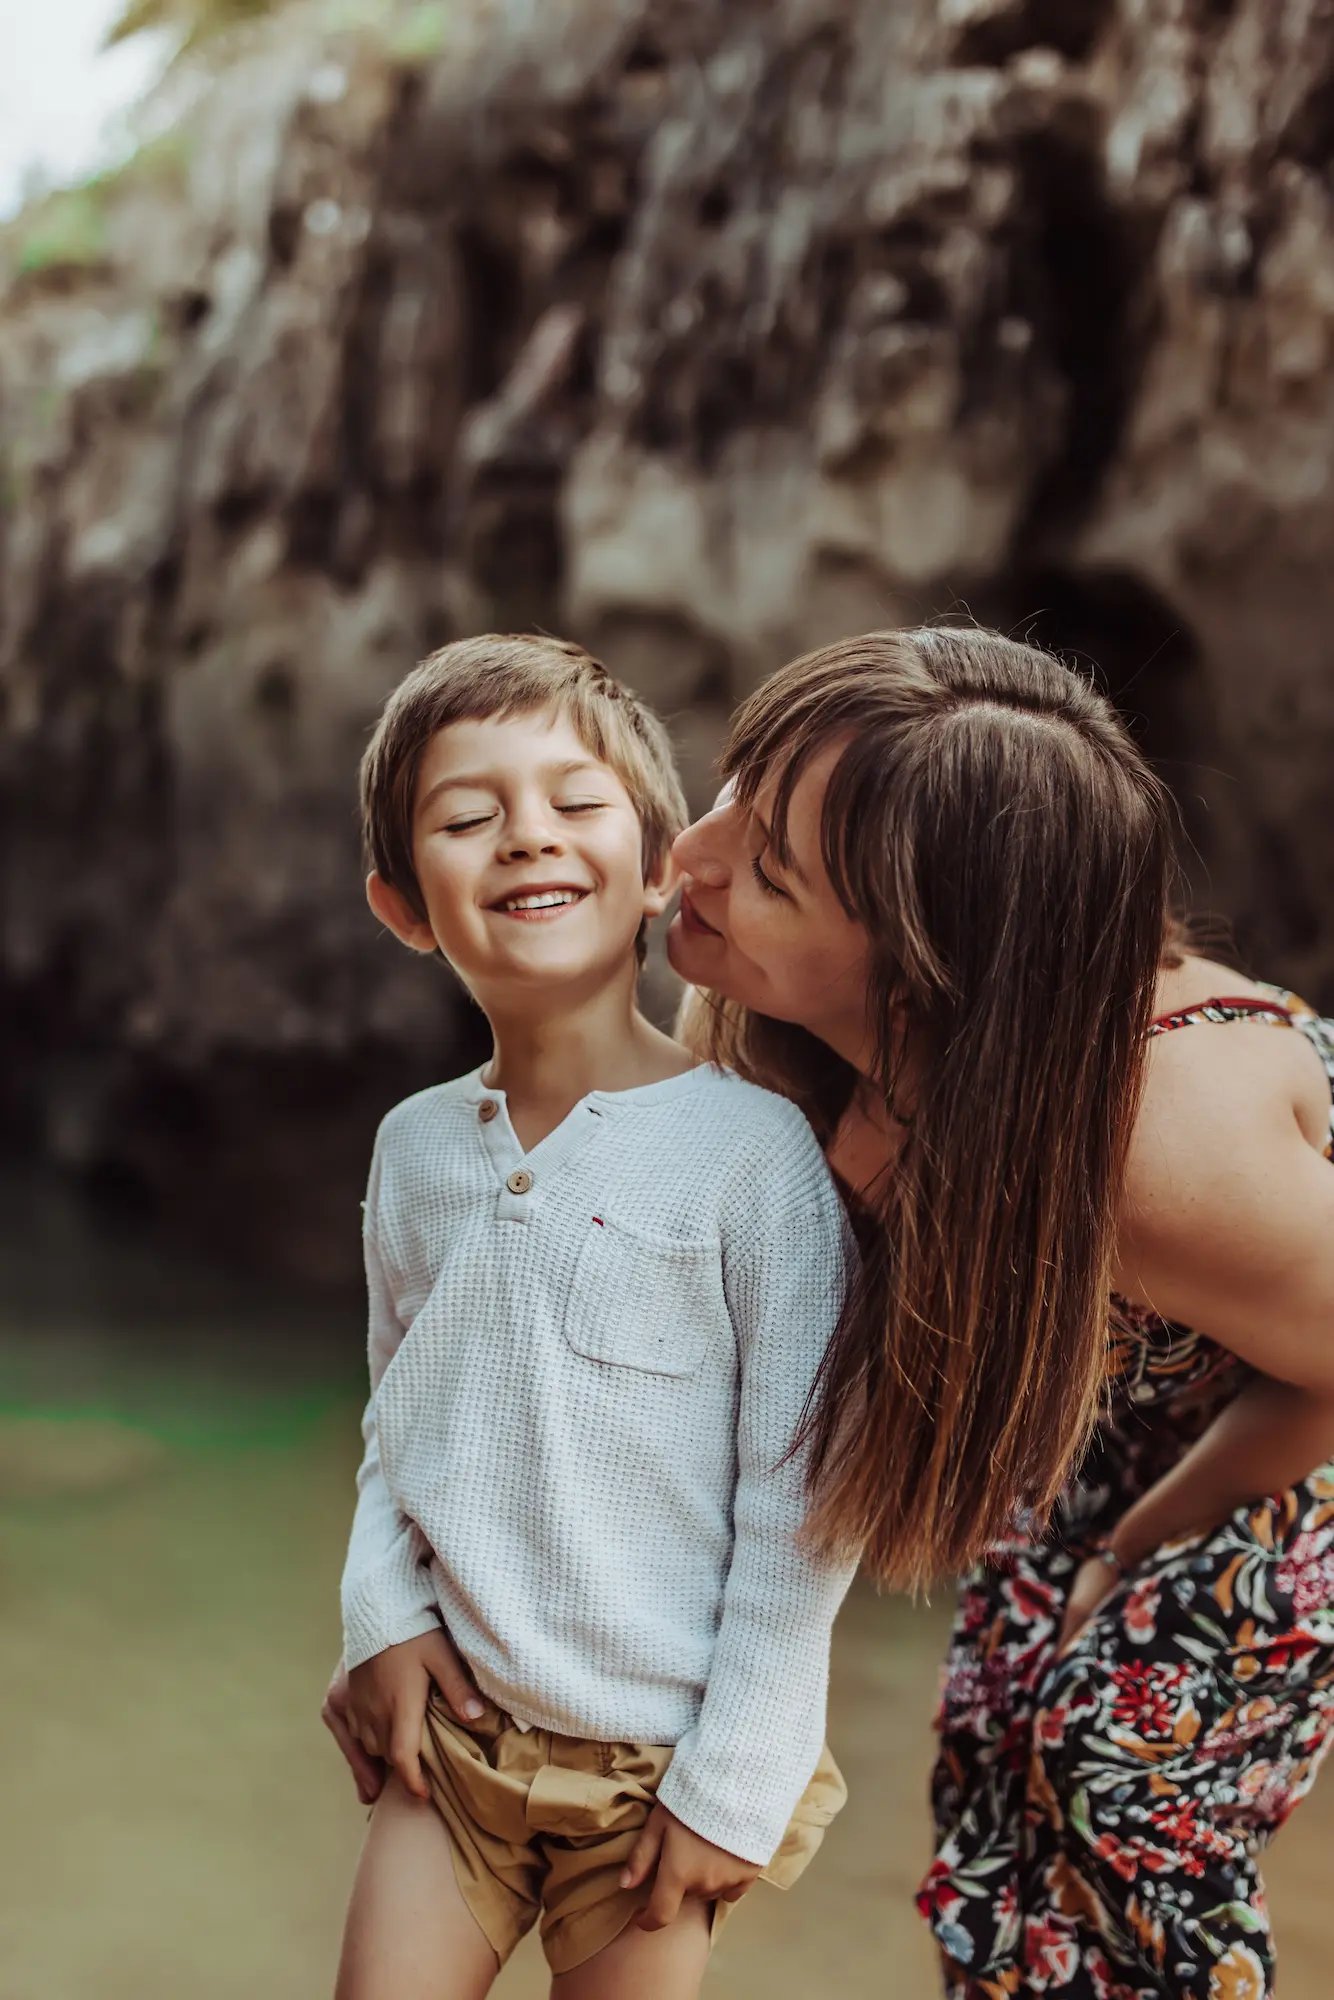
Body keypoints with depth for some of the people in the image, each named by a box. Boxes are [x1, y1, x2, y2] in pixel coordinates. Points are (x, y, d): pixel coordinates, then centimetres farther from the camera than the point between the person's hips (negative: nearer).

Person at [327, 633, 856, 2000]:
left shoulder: (750, 1149, -15)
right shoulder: (415, 1148, 2)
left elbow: (801, 1494, -13)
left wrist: (737, 1781, -11)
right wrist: (383, 1616, 0)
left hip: (656, 1763, -4)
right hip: (450, 1731, 4)